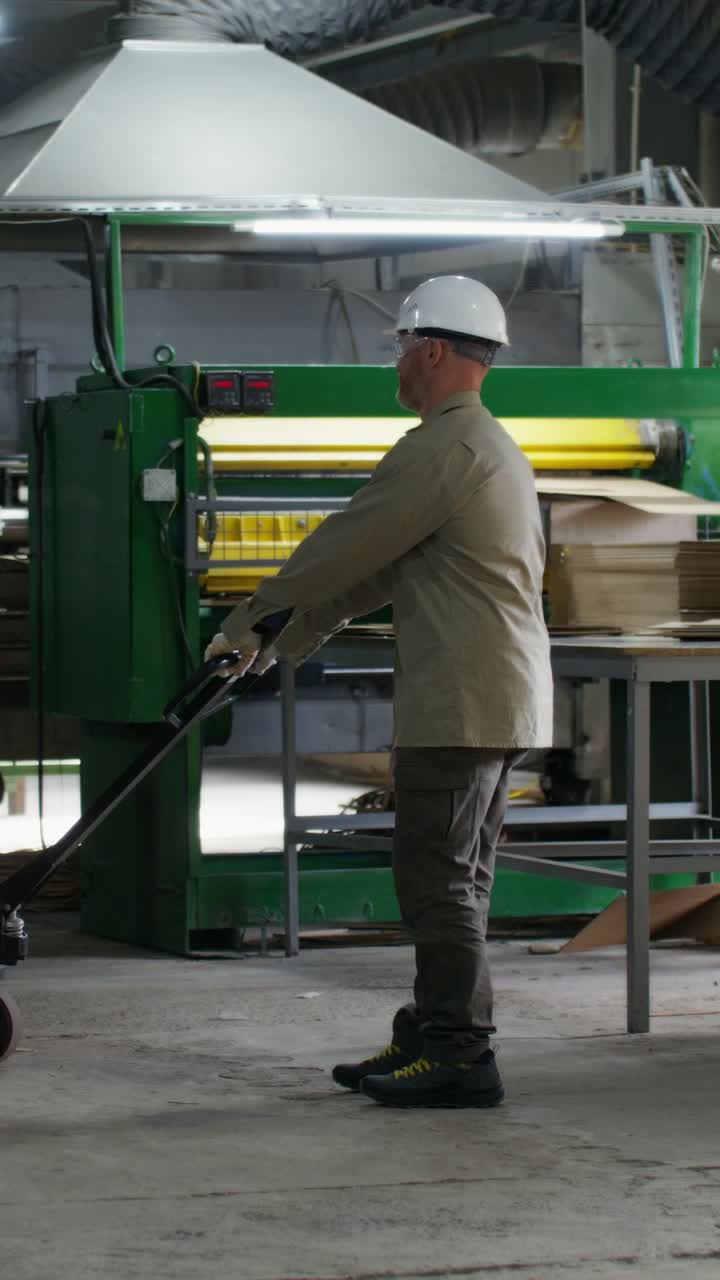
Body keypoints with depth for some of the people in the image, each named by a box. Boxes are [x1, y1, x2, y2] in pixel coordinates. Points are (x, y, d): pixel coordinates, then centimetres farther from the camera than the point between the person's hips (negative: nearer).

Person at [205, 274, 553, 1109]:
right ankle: (429, 1039, 20)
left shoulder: (443, 448, -14)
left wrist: (251, 619, 1)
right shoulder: (493, 446, 21)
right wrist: (288, 641, 23)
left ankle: (458, 1055, -5)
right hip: (504, 699, 10)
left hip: (461, 703, -10)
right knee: (453, 882, 14)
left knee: (438, 881, -7)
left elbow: (345, 549, -11)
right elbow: (381, 571, 23)